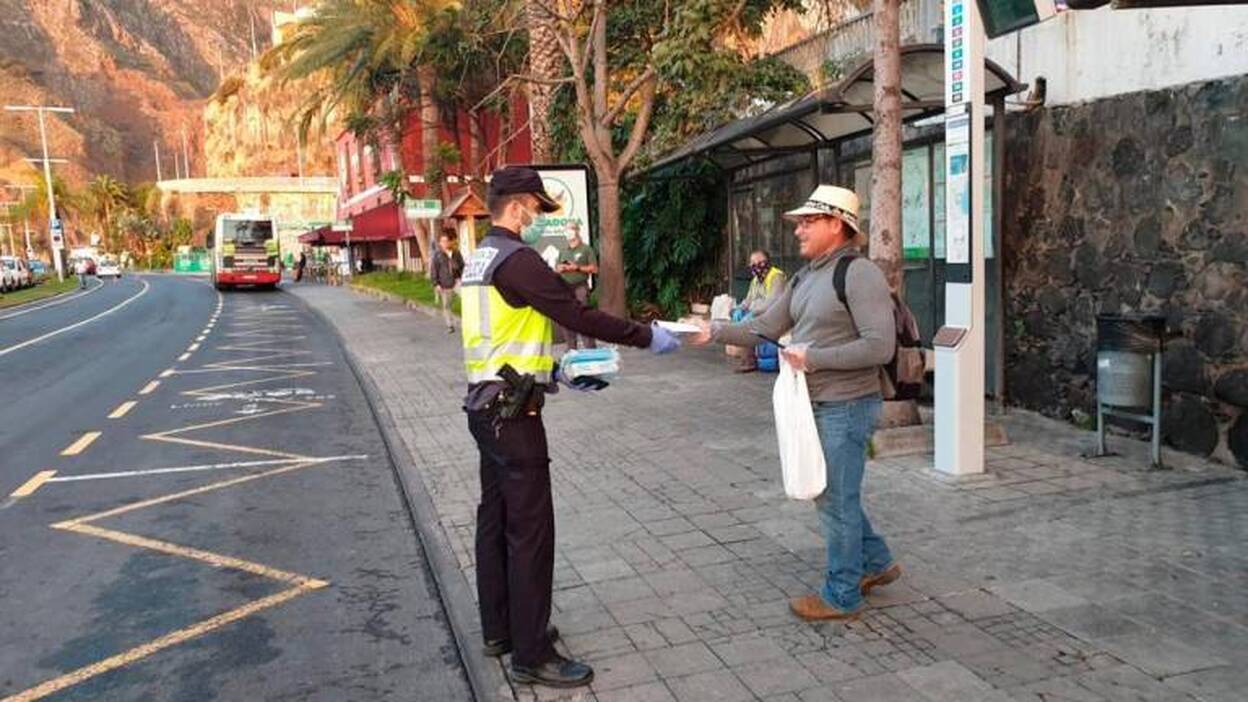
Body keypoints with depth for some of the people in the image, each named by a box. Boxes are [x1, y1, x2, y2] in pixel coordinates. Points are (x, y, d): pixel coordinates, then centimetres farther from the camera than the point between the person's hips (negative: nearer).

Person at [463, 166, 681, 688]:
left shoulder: (481, 259, 15)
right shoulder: (516, 259, -16)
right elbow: (578, 316, -19)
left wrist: (553, 374, 18)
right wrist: (647, 337, -10)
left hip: (487, 405, 10)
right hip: (513, 413, -10)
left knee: (496, 519, 16)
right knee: (530, 529, -4)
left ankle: (499, 630, 29)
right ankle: (531, 655, 5)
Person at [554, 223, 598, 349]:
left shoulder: (586, 249, 4)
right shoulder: (563, 252, 20)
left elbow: (594, 269, -2)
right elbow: (557, 268, 22)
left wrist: (578, 267, -12)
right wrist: (561, 268, -1)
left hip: (580, 287, -6)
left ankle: (589, 347, -11)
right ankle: (571, 348, 12)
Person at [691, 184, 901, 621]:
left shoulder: (858, 274, -16)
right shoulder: (806, 277, 12)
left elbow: (880, 346, -24)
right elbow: (765, 327, 11)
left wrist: (813, 358, -22)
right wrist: (717, 332, -2)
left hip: (845, 407, -9)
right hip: (816, 405, 9)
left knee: (836, 500, 2)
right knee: (830, 494, 20)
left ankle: (841, 596, 18)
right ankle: (876, 563, 38)